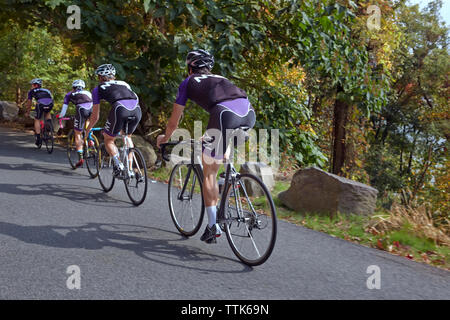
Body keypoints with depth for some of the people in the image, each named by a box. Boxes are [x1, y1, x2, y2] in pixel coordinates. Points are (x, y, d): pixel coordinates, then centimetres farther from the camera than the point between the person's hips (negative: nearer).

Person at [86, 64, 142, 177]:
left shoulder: (98, 88, 26)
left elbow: (95, 116, 27)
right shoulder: (124, 84, 36)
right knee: (128, 136, 30)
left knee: (108, 140, 20)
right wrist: (122, 126, 60)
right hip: (137, 109, 4)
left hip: (120, 108, -4)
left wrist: (88, 130, 45)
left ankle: (118, 165, -1)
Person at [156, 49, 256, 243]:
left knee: (209, 173, 11)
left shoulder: (188, 83, 26)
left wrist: (165, 138, 50)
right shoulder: (220, 79, 39)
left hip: (225, 115, -4)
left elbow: (174, 122, 29)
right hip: (249, 114, 5)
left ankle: (213, 225, 10)